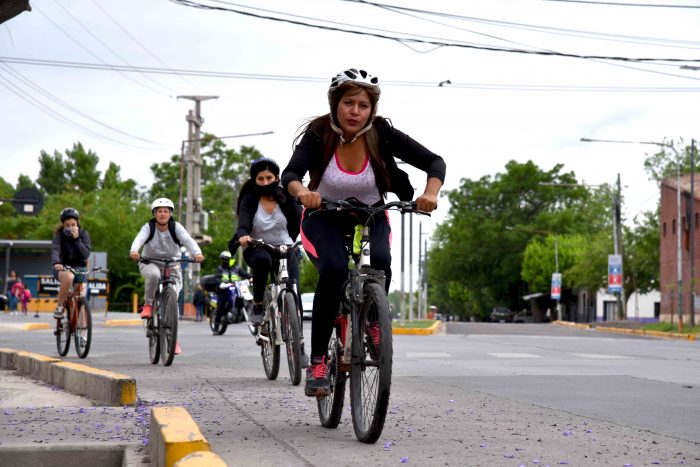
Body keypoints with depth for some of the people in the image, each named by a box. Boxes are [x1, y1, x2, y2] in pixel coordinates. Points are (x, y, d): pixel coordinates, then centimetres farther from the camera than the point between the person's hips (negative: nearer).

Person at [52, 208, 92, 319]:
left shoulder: (83, 234, -3)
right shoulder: (59, 234, -7)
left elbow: (86, 254, -13)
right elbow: (55, 249, -24)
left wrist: (76, 239, -24)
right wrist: (56, 263, -45)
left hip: (79, 268, 2)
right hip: (62, 268, -2)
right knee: (69, 277, -37)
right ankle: (59, 306, -21)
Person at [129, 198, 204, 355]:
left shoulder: (176, 227, -11)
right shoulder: (149, 227, -12)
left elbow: (188, 240, -28)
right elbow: (139, 238, -31)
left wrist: (197, 253, -49)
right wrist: (134, 251, -54)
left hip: (172, 265, 1)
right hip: (150, 263, -1)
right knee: (154, 274, -38)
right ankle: (148, 305, -13)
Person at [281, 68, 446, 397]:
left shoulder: (382, 134, -19)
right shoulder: (318, 135, -21)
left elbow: (434, 162, -22)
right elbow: (290, 174, -35)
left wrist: (430, 193, -43)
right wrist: (301, 192, -59)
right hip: (325, 218, -1)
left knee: (380, 263, -31)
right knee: (334, 270, -30)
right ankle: (318, 362, -21)